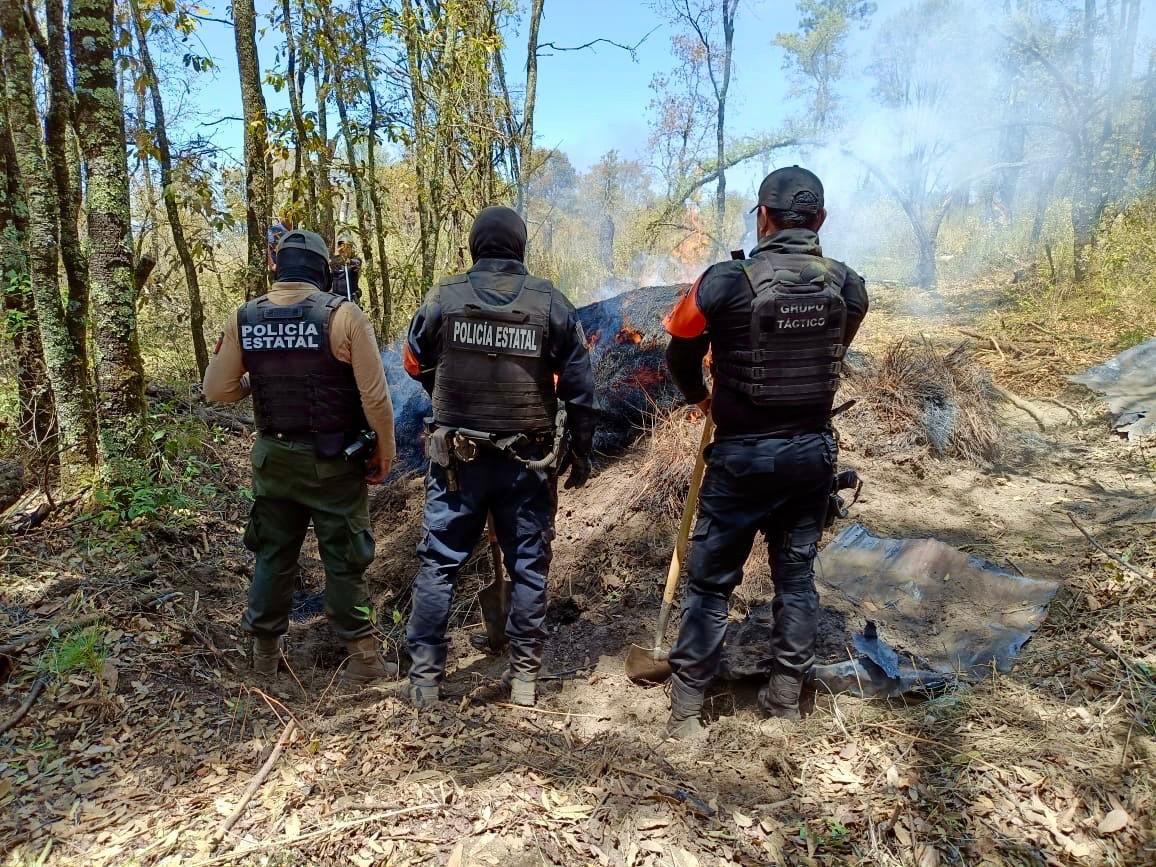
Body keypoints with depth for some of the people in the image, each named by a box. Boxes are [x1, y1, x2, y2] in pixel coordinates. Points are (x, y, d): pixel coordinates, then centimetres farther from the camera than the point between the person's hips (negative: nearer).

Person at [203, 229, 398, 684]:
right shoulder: (343, 314, -15)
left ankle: (264, 651, 31)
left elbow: (216, 390, 3)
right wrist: (385, 450, -3)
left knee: (273, 553, 18)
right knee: (344, 558, 8)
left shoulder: (244, 319, -2)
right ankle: (361, 654, 18)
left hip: (274, 456, 4)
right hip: (334, 460, -3)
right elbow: (375, 396, -16)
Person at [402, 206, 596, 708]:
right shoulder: (550, 302, -3)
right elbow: (578, 385, -2)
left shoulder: (444, 297, -4)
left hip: (456, 455, 0)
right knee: (529, 566, 12)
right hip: (529, 460, 1)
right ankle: (524, 676, 21)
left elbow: (416, 365, 10)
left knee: (438, 564, 10)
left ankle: (425, 678, 16)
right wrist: (581, 451, 8)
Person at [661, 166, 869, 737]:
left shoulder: (726, 281, -15)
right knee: (796, 574, 17)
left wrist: (701, 396, 19)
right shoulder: (847, 286, -3)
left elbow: (681, 354, -2)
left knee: (711, 580, 7)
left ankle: (685, 710, 16)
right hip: (812, 451, 4)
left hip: (743, 455, -4)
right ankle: (785, 697, 29)